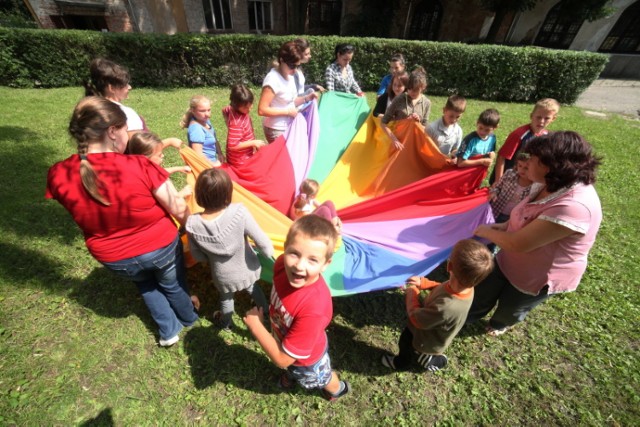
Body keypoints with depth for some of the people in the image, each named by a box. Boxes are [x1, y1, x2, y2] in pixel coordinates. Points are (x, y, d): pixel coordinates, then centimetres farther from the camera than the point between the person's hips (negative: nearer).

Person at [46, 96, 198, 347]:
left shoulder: (59, 175, -17)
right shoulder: (140, 166, -30)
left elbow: (83, 212, 1)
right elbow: (179, 210, -22)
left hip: (113, 258, 4)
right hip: (160, 246, -3)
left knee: (144, 282, 35)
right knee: (172, 285, 28)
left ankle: (169, 330, 46)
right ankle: (188, 318, 56)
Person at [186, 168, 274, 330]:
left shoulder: (192, 224, -26)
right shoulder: (239, 212, -35)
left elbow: (198, 256, -10)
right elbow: (263, 243, -27)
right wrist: (269, 253, -5)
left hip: (224, 277, 1)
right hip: (247, 270, 0)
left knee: (226, 299, 33)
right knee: (254, 289, 33)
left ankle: (226, 323, 65)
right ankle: (266, 314, 62)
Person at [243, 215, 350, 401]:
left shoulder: (314, 309, -48)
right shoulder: (283, 263, -32)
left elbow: (282, 359, -34)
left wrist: (255, 325, -27)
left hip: (306, 360, -5)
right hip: (284, 341, 5)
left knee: (322, 378, 32)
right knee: (290, 370, 40)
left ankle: (339, 389, 66)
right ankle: (292, 374, 75)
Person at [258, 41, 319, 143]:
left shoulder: (289, 76, 5)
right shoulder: (273, 79, -19)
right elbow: (262, 110, -24)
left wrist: (306, 98, 0)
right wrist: (287, 112, -21)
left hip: (290, 127, 8)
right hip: (277, 130, -8)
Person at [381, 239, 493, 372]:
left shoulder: (446, 308, -49)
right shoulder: (466, 286, -26)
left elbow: (416, 318, -31)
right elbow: (444, 288, -2)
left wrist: (412, 293, -18)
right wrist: (423, 283, -12)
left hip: (428, 341, -5)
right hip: (433, 330, 6)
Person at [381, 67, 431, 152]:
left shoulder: (426, 103, -3)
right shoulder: (399, 99, -11)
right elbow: (383, 123, -11)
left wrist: (418, 122, -18)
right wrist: (394, 139, -21)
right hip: (399, 141, -2)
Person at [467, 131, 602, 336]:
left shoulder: (574, 206, -38)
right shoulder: (551, 185, -9)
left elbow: (518, 244, -35)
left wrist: (487, 232, -18)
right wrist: (504, 226, -5)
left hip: (539, 278, -6)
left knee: (510, 308, 24)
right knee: (482, 295, 21)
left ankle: (499, 325, 56)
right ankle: (462, 320, 45)